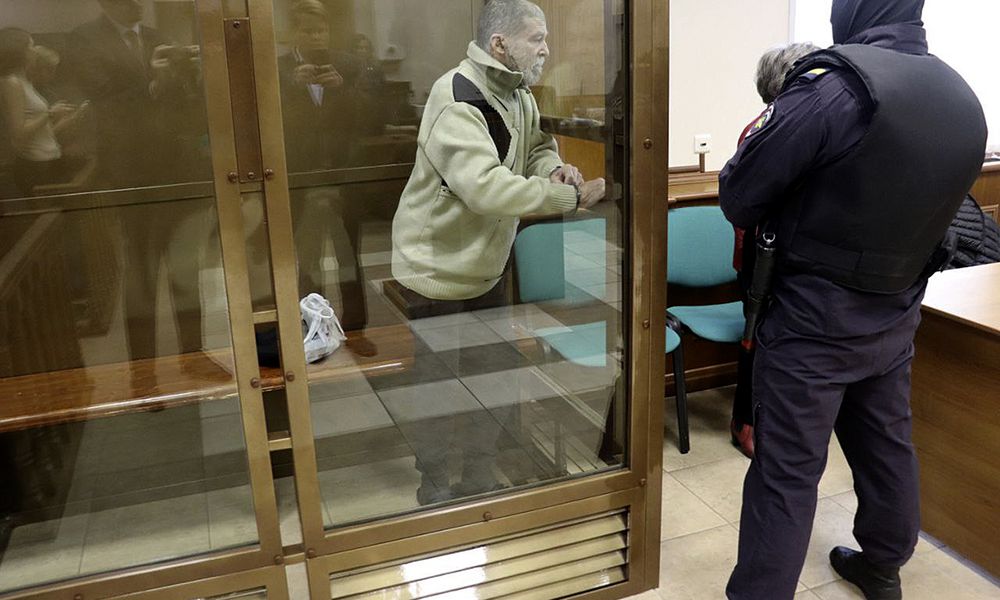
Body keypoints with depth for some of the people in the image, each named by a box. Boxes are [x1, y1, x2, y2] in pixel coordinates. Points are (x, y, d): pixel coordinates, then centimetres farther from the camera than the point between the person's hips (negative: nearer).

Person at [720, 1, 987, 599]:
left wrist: (756, 146, 3)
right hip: (896, 314, 7)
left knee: (787, 472, 1)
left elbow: (739, 200, -16)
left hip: (815, 319, -7)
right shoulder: (964, 100, 2)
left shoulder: (834, 87, -21)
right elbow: (921, 200, 13)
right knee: (888, 446, 23)